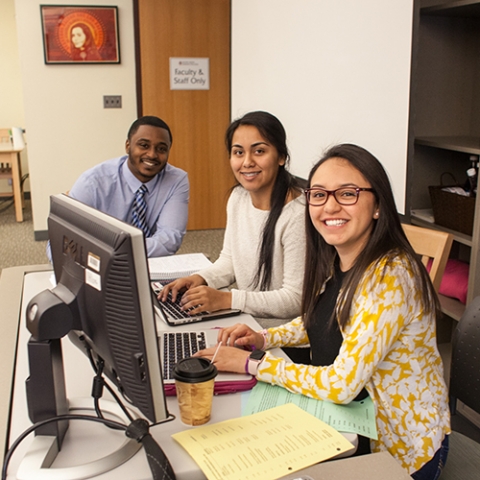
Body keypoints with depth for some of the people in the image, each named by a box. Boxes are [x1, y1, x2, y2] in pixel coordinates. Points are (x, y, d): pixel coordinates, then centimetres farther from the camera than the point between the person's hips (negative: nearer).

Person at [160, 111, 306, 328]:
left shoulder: (297, 216, -22)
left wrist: (226, 299, -24)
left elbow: (295, 299, -20)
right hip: (242, 320, 7)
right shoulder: (238, 197, 3)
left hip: (278, 332, -6)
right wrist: (200, 279, -5)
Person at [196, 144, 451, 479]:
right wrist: (264, 338, -2)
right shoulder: (335, 262, -4)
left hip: (398, 448, -6)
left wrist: (251, 362, -21)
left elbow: (341, 385, -29)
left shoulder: (389, 276, -28)